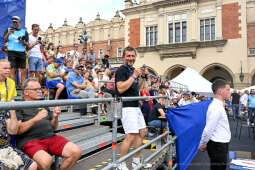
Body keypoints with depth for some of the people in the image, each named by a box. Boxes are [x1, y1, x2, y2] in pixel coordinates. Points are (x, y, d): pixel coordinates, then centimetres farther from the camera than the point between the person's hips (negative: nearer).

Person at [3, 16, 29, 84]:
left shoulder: (24, 32, 14)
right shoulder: (9, 30, 15)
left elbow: (27, 44, 8)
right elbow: (5, 40, 2)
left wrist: (23, 42, -14)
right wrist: (8, 33, -15)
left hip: (22, 52, 1)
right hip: (12, 52, -1)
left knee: (23, 70, -4)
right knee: (13, 70, -8)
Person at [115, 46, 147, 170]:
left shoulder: (132, 70, 18)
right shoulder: (121, 70, -9)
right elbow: (120, 88, -23)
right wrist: (134, 76, -17)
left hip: (135, 106, 10)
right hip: (127, 107, -10)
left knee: (142, 132, 14)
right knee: (131, 136, -12)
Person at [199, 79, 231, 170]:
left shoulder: (217, 105, 10)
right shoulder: (216, 108, -23)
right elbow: (208, 129, -24)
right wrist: (202, 145, -12)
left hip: (221, 145, 9)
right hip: (218, 146, -9)